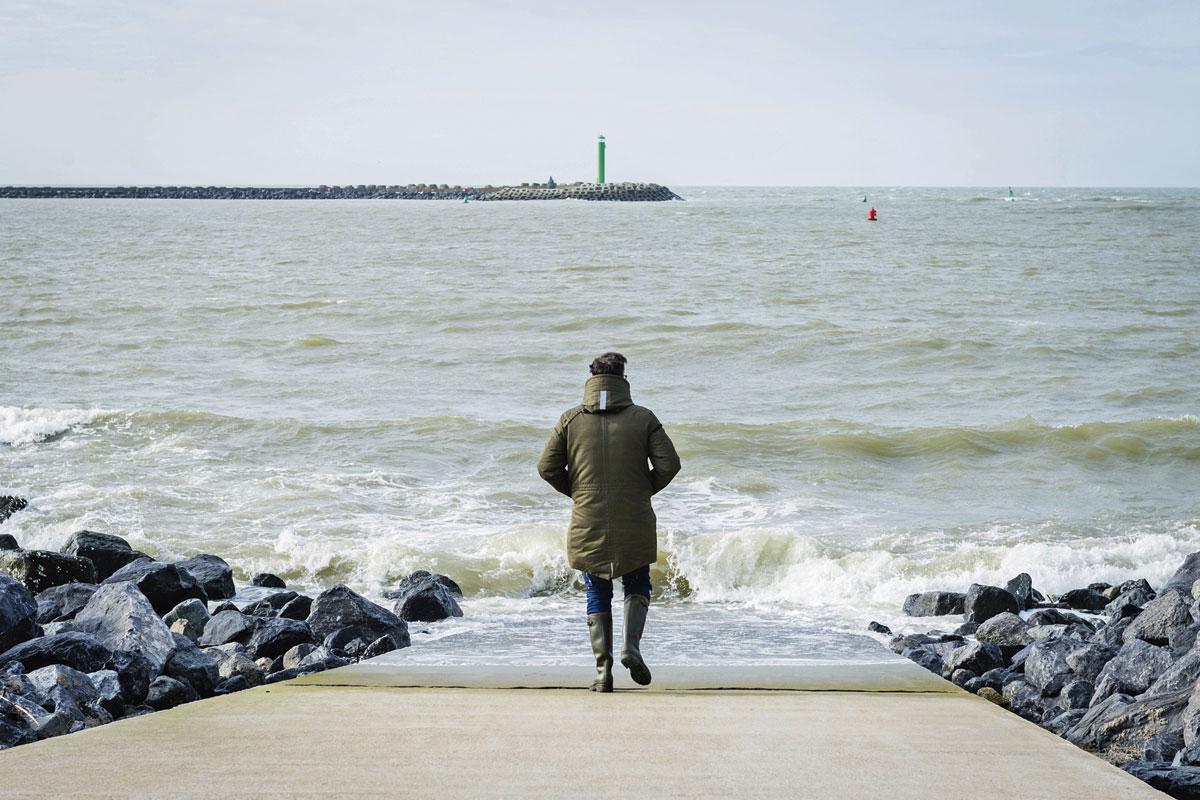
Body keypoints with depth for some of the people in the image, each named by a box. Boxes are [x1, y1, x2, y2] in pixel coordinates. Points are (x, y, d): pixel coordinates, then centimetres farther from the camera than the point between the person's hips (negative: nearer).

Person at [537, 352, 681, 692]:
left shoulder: (571, 420, 1)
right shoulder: (643, 418, 0)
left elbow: (547, 466, -3)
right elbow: (668, 464, -6)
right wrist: (645, 490, 10)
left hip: (588, 524, 1)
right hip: (635, 524, 0)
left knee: (597, 594, 13)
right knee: (637, 585, 19)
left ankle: (603, 668, 4)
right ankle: (631, 645, -5)